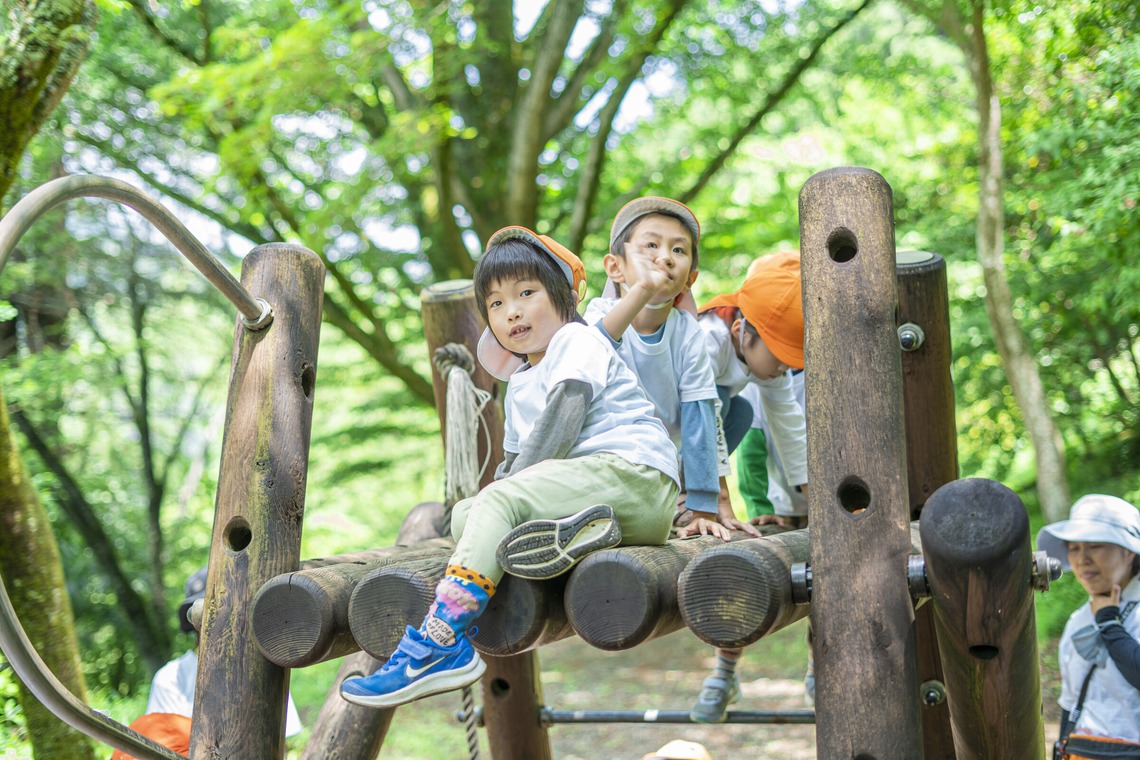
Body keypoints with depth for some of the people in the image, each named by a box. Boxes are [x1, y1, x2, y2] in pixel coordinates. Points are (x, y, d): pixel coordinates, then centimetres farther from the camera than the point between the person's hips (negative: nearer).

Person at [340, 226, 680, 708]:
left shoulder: (576, 340, 3)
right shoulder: (520, 384, 29)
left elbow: (561, 425, -11)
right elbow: (514, 461, 29)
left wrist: (508, 493, -14)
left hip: (632, 472, -9)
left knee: (500, 500, -25)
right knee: (464, 514, 0)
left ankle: (438, 647, -36)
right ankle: (563, 531, -28)